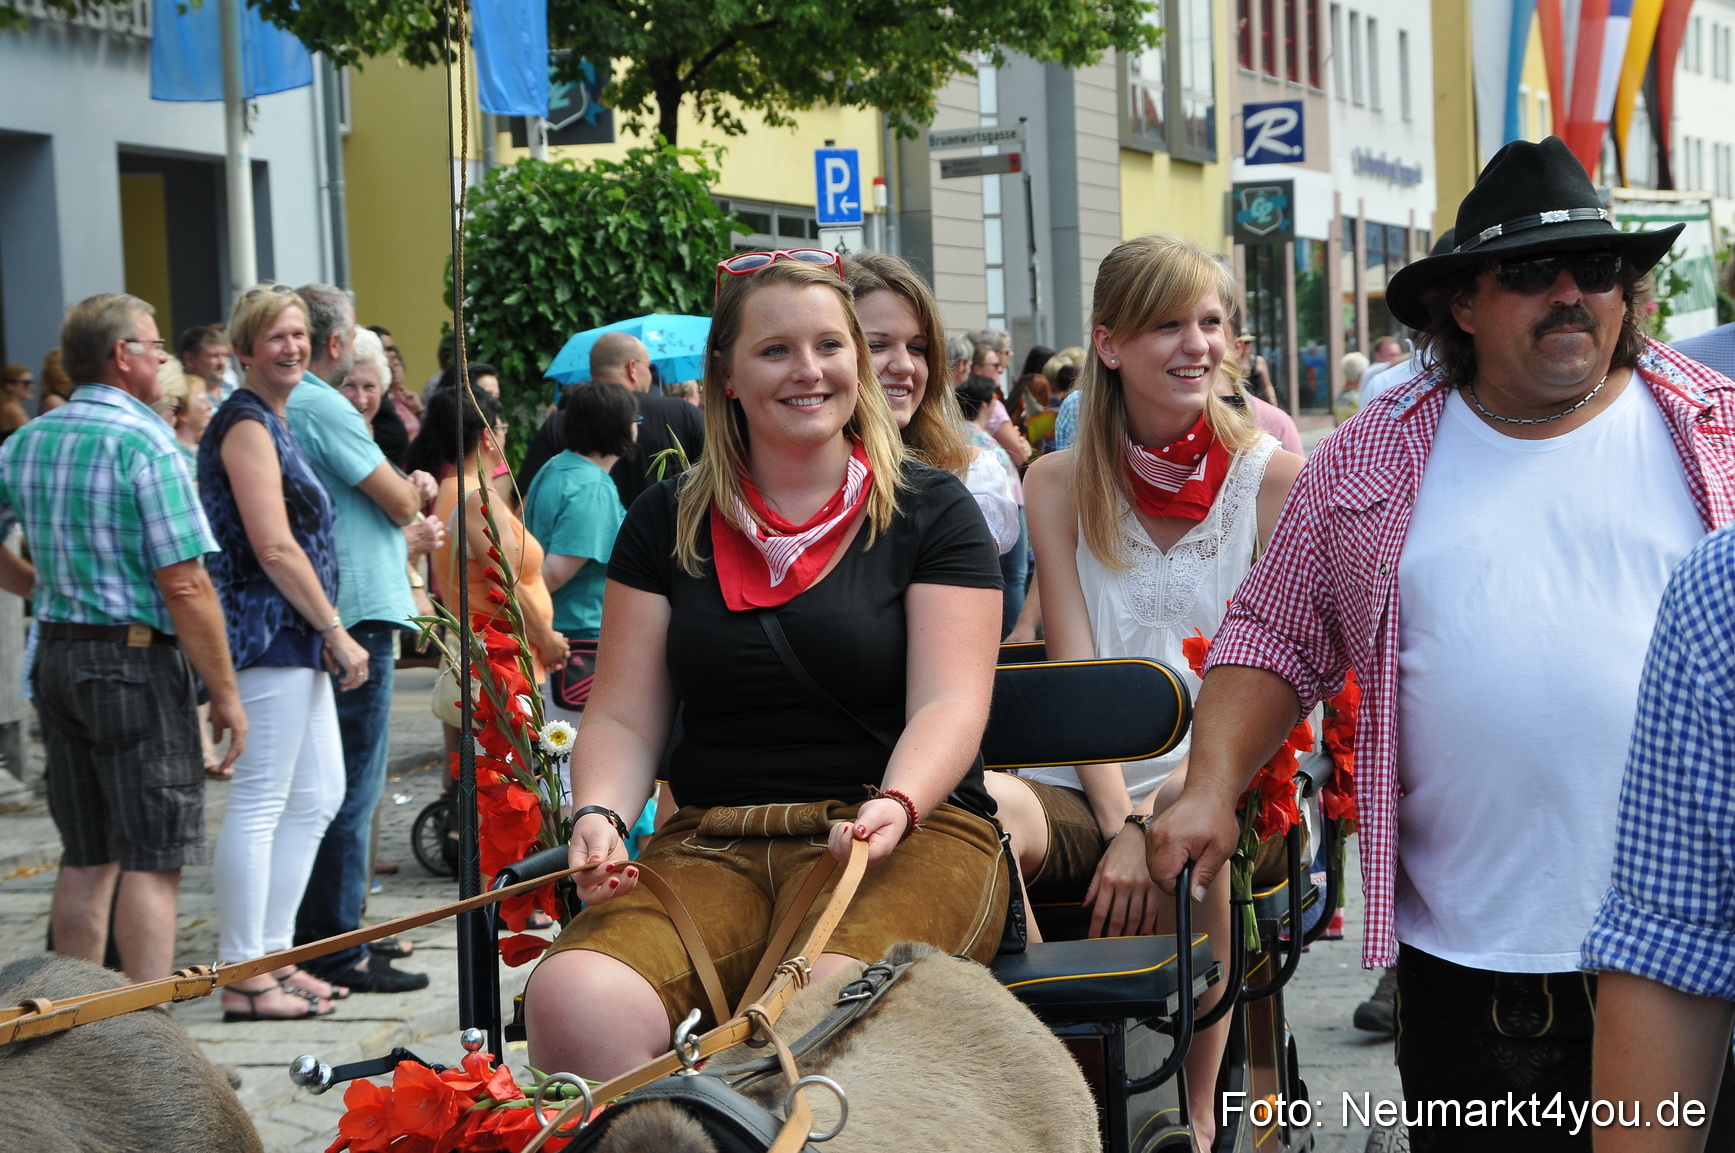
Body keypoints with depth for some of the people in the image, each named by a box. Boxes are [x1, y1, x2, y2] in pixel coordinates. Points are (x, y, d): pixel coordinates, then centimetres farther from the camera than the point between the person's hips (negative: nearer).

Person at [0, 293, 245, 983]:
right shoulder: (145, 442, -13)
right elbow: (184, 586, -16)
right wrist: (224, 691, -11)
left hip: (56, 656, 7)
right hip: (137, 662, -7)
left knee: (86, 860, 13)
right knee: (152, 860, -3)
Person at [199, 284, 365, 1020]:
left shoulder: (273, 422, 19)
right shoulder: (246, 424, -12)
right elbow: (274, 548, -19)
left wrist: (327, 636, 20)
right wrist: (336, 632, -14)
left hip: (295, 641, 11)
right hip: (267, 635, -11)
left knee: (317, 797, 14)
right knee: (258, 805, -7)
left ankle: (274, 955, 21)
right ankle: (244, 978, -3)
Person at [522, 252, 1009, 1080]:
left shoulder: (931, 510, 8)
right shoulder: (668, 522, 15)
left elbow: (949, 706, -2)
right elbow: (624, 719, 12)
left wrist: (894, 806, -23)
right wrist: (597, 815, -10)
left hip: (909, 834, -2)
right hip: (708, 846, 3)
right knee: (572, 1000, -29)